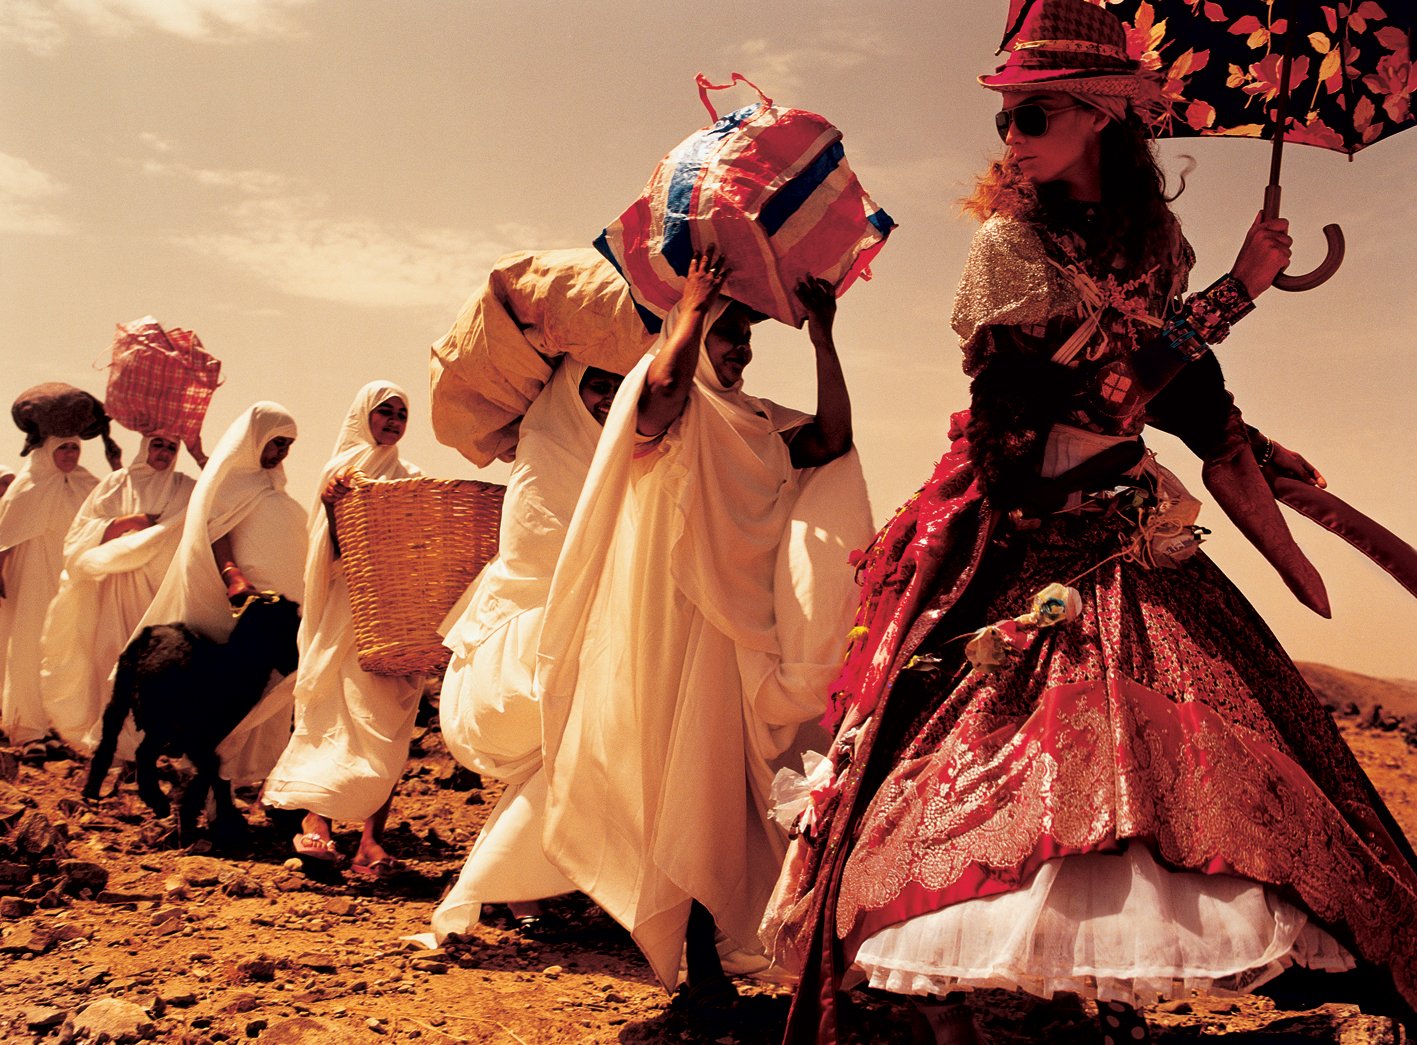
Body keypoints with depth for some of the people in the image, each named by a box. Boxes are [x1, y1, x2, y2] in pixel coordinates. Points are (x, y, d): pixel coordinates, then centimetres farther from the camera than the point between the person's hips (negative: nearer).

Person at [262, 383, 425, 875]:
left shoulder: (407, 477, 16)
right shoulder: (341, 470, 6)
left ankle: (373, 838, -4)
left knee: (390, 727, -4)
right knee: (355, 719, -12)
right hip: (348, 613, -3)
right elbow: (334, 553, -3)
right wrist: (330, 506, -19)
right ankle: (316, 818, -6)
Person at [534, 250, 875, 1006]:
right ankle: (689, 959, 2)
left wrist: (822, 338, 2)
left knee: (729, 786, 5)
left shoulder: (761, 424, 19)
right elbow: (664, 384, -22)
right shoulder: (665, 401, 2)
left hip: (743, 629, 5)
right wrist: (693, 305, -12)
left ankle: (709, 951, 14)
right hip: (673, 625, -5)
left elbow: (833, 440, 3)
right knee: (682, 780, -4)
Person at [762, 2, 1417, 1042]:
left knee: (1159, 756, -2)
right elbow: (1108, 377, -16)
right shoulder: (1009, 242, -5)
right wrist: (1241, 285, -10)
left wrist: (1299, 564, 7)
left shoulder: (1154, 239, 9)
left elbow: (1203, 408, 11)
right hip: (1019, 536, -5)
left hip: (1128, 534, 5)